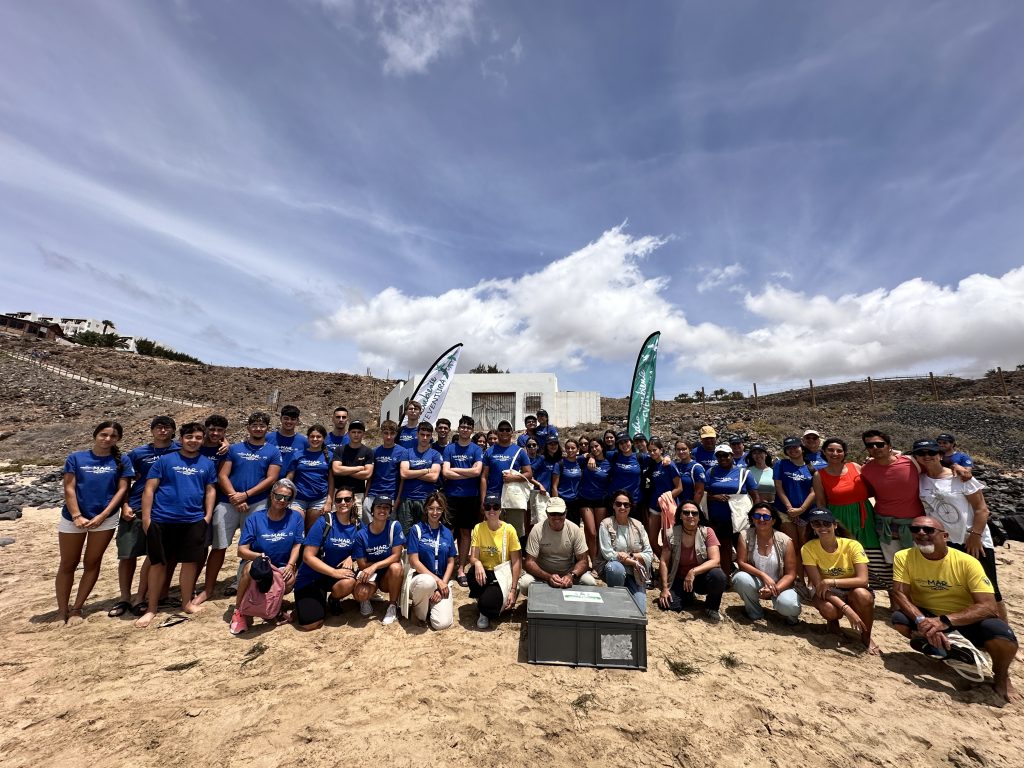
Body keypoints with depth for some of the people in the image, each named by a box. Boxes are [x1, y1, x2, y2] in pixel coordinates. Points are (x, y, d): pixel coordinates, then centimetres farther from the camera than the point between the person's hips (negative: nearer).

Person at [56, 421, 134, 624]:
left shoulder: (122, 461, 1)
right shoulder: (76, 458, 2)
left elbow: (122, 489, -3)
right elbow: (69, 489, -2)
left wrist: (102, 516, -11)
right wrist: (77, 516, -12)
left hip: (105, 519, 0)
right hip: (73, 519, 1)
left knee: (92, 563, 7)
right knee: (68, 565, 9)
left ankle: (76, 609, 19)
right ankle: (62, 610, 21)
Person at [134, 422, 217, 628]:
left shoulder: (207, 464, 9)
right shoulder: (165, 460, 1)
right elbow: (149, 489, -1)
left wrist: (208, 516, 2)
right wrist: (146, 518, -6)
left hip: (194, 521, 2)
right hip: (162, 520, -2)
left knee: (190, 562, 8)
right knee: (158, 563, 6)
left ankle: (187, 602, 24)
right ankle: (152, 609, 21)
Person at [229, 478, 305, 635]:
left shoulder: (295, 517, -3)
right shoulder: (255, 517, -7)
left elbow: (297, 545, -2)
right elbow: (241, 550, -10)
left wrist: (290, 565, -20)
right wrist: (259, 556, -31)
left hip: (282, 567, 1)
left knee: (291, 580, -31)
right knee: (251, 568, -36)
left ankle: (273, 608, 1)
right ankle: (239, 611, -14)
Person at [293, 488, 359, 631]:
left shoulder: (357, 525, -5)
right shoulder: (324, 522, -18)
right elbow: (308, 556, -19)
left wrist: (351, 558, -13)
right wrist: (335, 572, -26)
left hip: (338, 570, 3)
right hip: (311, 576, -3)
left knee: (349, 583, -33)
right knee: (310, 624, -17)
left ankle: (333, 599, 5)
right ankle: (320, 599, 18)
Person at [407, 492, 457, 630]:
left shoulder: (447, 533, 7)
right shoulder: (416, 530, -5)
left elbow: (450, 562, 9)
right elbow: (414, 561, -10)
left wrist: (443, 584, -8)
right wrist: (437, 580, -15)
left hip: (442, 582, 3)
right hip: (420, 578, -3)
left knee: (442, 623, -20)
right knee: (428, 582, -40)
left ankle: (432, 603, 14)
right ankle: (418, 610, -7)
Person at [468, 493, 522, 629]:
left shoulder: (509, 529, -11)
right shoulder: (478, 528, -6)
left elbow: (516, 561, -8)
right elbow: (473, 557, -9)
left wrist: (513, 590, -12)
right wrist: (477, 563, -34)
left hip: (502, 575, -2)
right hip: (485, 572, 3)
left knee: (487, 604, -29)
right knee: (473, 573, -32)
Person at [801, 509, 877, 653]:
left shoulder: (852, 545, -18)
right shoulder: (808, 549, -19)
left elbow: (863, 580, -25)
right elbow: (818, 585, -21)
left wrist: (831, 582, -36)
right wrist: (846, 608, -33)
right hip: (826, 593, 0)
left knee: (862, 594, -35)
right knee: (829, 610, -35)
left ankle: (866, 637, -4)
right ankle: (832, 621, 7)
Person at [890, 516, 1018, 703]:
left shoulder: (966, 562, -18)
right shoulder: (903, 557, -14)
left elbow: (989, 606, -24)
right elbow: (899, 595, -17)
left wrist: (945, 621, -37)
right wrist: (922, 622, -36)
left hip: (965, 620, -1)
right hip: (928, 616, 1)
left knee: (1003, 637, -31)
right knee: (899, 619, -29)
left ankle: (1001, 677, 4)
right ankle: (954, 652, -6)